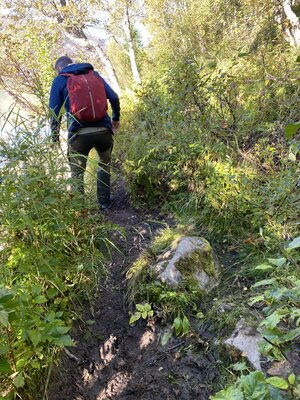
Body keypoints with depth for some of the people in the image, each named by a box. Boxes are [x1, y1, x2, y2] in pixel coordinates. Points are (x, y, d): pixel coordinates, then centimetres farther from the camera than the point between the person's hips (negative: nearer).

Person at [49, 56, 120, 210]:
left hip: (79, 134, -2)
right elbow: (114, 97, 11)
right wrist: (116, 118, 26)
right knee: (104, 165, 25)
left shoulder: (59, 80, 8)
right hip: (103, 130, 3)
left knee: (77, 173, 14)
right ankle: (104, 203, 25)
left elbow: (54, 111, 2)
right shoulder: (94, 74, 16)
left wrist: (55, 136, 11)